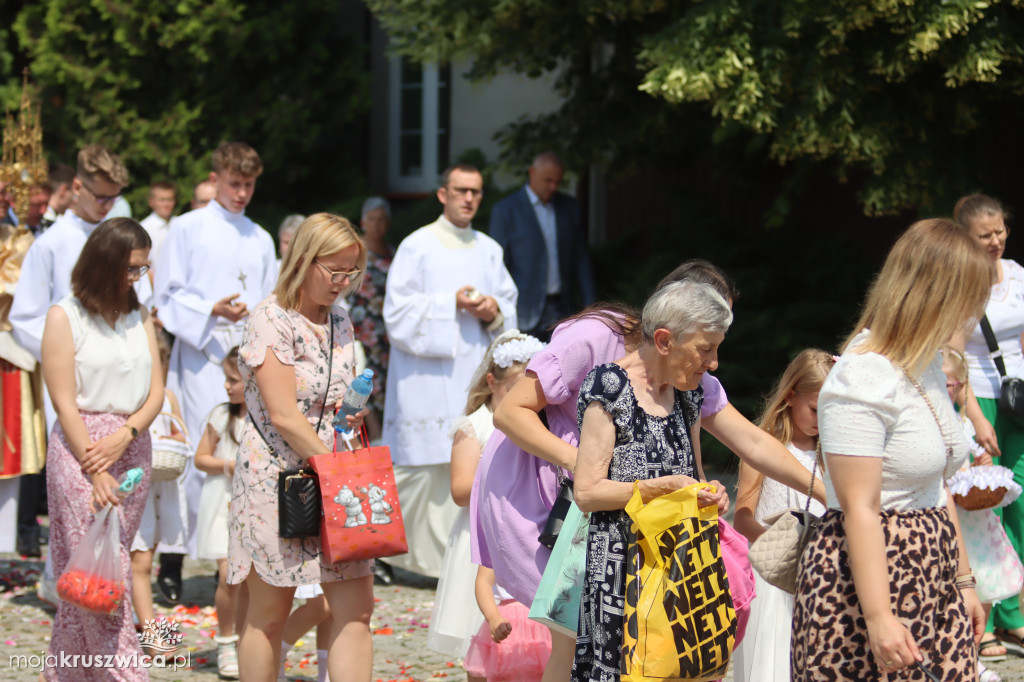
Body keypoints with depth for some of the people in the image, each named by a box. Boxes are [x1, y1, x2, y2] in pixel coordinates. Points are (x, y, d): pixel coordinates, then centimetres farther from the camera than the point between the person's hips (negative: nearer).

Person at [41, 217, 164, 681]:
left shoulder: (140, 318, 14)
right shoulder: (65, 317, -3)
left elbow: (155, 391, 9)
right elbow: (65, 402, -8)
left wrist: (124, 436, -10)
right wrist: (97, 472, -15)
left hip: (133, 447, 5)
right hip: (79, 446, -5)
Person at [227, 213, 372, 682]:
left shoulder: (339, 320, 13)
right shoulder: (271, 321, -10)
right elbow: (284, 416, -16)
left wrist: (355, 411, 4)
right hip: (278, 478, -7)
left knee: (356, 608, -3)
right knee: (269, 616, 3)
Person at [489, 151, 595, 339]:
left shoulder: (569, 206, 13)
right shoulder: (505, 209, -1)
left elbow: (581, 259, 15)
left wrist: (589, 306, 9)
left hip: (563, 309, 4)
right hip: (525, 312, -3)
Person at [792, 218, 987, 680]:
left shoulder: (926, 364, 12)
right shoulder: (863, 380, -17)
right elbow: (859, 508, -20)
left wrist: (962, 580, 19)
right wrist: (879, 620, -24)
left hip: (931, 581, 8)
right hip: (869, 576, -8)